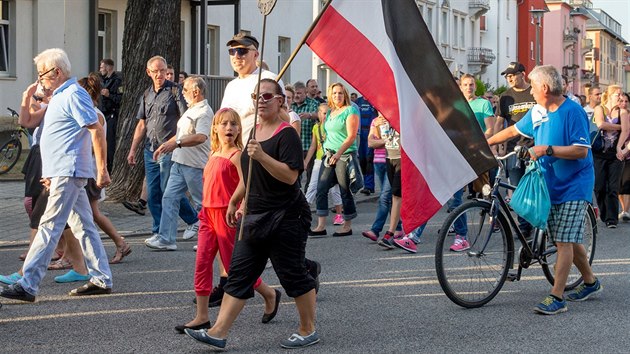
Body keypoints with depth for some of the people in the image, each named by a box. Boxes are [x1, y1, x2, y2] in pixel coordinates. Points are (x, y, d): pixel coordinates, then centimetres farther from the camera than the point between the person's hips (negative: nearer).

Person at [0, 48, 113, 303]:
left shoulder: (73, 95, -13)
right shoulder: (59, 96, 19)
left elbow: (97, 131, -18)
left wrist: (102, 170, -21)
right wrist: (51, 173, 24)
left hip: (68, 173, -11)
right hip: (62, 172, 11)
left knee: (49, 227, -11)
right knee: (83, 226, 11)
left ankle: (28, 285, -13)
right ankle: (101, 280, 15)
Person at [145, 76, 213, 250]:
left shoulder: (204, 112, -14)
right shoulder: (190, 110, 19)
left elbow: (201, 137, -30)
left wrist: (177, 143, -39)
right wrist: (164, 145, 29)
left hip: (195, 165, -10)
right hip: (179, 163, 10)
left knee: (201, 203, 0)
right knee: (169, 198, 3)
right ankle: (166, 239, 2)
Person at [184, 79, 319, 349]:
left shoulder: (286, 134, -12)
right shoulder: (254, 131, 13)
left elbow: (290, 175, -24)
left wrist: (261, 156, -31)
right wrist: (234, 201, 26)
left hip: (285, 218, -8)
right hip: (255, 216, 8)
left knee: (293, 275, 2)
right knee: (239, 274, 4)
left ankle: (308, 331, 18)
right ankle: (218, 333, 3)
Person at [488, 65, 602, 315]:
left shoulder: (572, 111, -16)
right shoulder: (538, 113, 7)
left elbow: (581, 151, -21)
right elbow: (514, 130, 22)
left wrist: (547, 150, -27)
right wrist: (486, 142, 23)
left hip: (573, 185, -7)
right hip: (551, 184, 7)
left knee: (564, 240, -10)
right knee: (569, 239, 13)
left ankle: (556, 298, -11)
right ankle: (590, 282, 29)